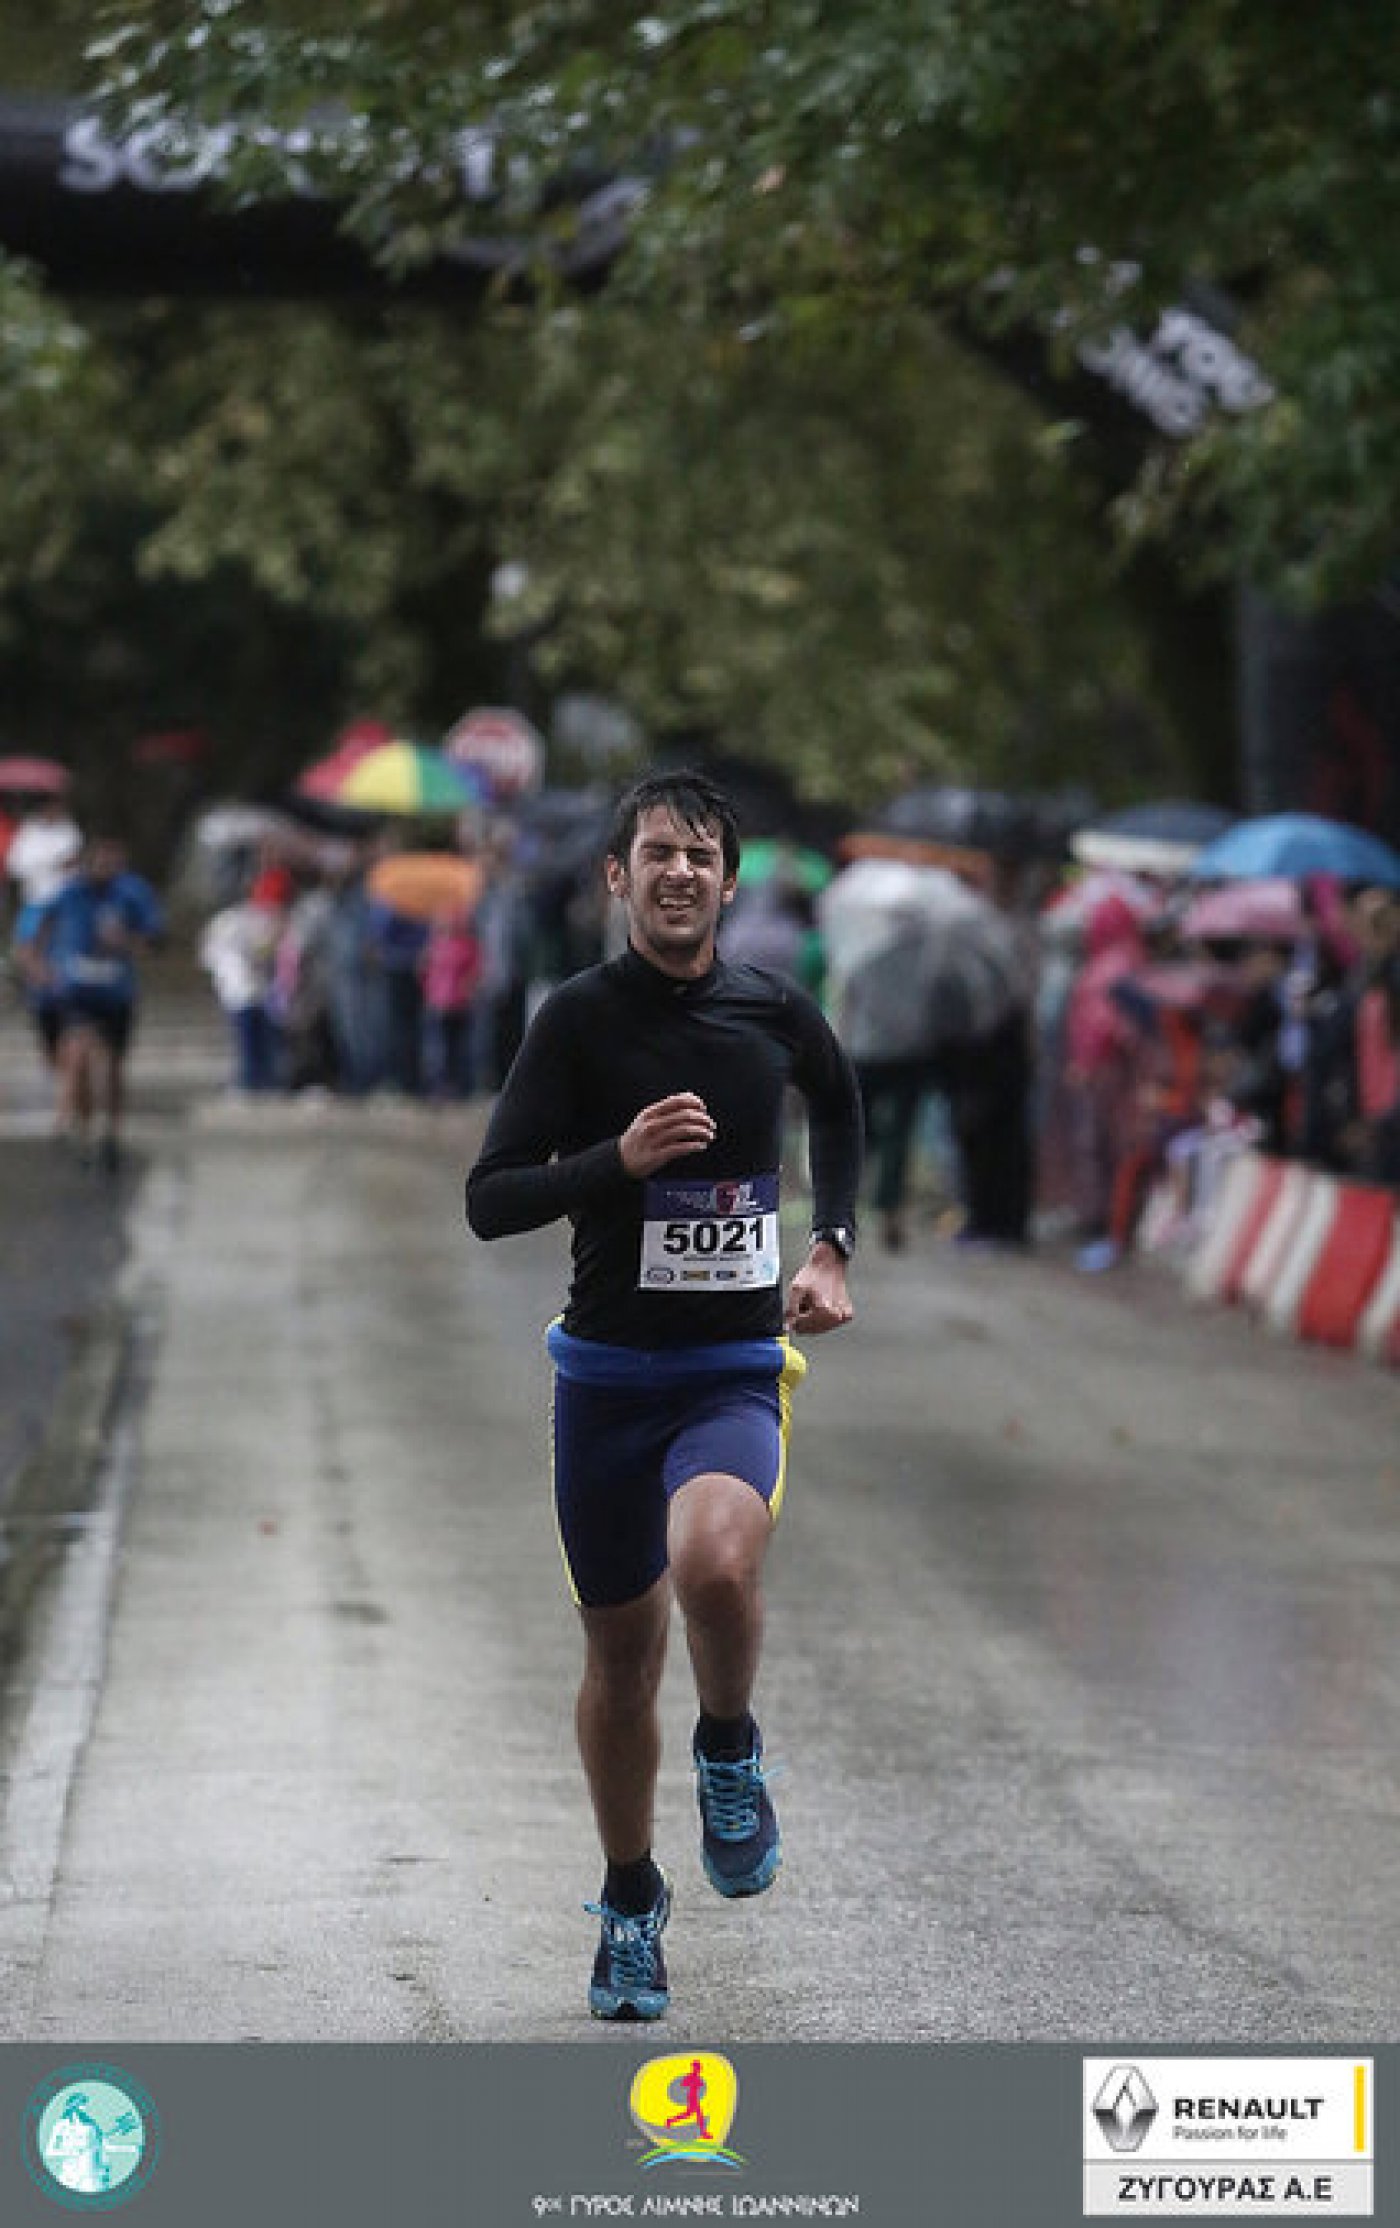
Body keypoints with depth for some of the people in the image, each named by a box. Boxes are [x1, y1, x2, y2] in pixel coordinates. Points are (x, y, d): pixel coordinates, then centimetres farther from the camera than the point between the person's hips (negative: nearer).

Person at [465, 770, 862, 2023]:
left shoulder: (775, 1014, 1)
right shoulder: (579, 1019, -6)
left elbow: (837, 1098, 25)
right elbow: (490, 1201, -9)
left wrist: (833, 1246, 16)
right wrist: (621, 1158, -23)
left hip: (737, 1367, 0)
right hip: (609, 1367, 0)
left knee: (715, 1563, -31)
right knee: (622, 1649, 10)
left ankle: (731, 1753, 1)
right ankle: (631, 1904, 31)